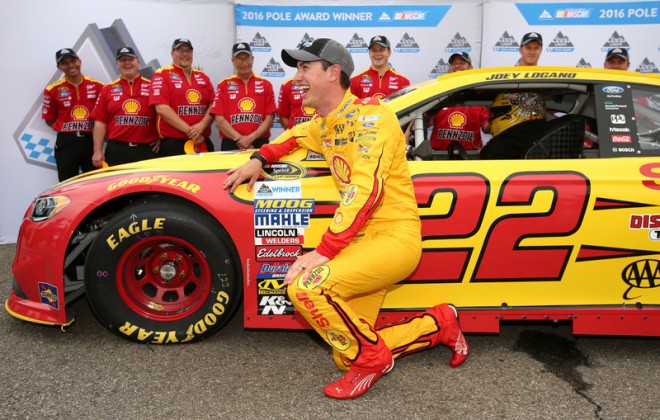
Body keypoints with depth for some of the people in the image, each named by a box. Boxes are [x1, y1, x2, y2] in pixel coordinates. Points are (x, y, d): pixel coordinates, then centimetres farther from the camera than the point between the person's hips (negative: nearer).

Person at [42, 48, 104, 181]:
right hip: (66, 143, 0)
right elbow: (49, 119, 10)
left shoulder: (97, 86, 2)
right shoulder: (53, 90, 3)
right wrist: (66, 128, -2)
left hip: (92, 141, 0)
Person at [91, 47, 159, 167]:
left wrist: (161, 137, -3)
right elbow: (100, 122, 7)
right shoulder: (108, 89, 11)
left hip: (146, 150, -1)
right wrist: (97, 151, 1)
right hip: (116, 150, 1)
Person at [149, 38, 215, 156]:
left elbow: (213, 106, 9)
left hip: (203, 143, 4)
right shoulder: (162, 74, 2)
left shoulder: (203, 77, 16)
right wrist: (189, 130, -14)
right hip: (173, 144, -4)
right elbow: (162, 108, -9)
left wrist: (201, 125, -11)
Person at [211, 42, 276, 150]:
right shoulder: (224, 85, 4)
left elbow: (269, 118, 0)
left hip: (259, 144, 0)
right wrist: (239, 138, -13)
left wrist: (250, 138, -12)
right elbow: (219, 120, -2)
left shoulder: (265, 85, 5)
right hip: (231, 144, 0)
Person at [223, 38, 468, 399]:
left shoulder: (370, 114, -13)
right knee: (348, 353, 7)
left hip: (394, 237, -8)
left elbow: (366, 189, -24)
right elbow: (293, 137, 35)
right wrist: (259, 158, 17)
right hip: (362, 241, 8)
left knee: (305, 287, -27)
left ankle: (370, 358, -2)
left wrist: (324, 251, -26)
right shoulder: (323, 124, 12)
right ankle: (439, 324, 24)